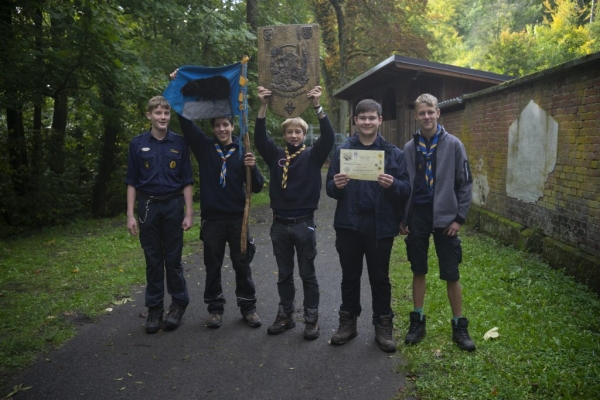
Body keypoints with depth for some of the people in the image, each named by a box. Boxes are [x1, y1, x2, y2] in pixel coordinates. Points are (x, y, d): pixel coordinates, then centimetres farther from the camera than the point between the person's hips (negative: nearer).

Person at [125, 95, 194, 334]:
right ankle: (154, 309, 18)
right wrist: (130, 214, -3)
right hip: (148, 206, 1)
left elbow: (186, 181, 3)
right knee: (153, 260, 7)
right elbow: (132, 182, 3)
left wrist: (188, 213, -2)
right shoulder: (138, 144, 2)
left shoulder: (179, 143, 1)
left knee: (173, 258, 5)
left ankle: (179, 304, 20)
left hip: (173, 206, -1)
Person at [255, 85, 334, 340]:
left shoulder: (312, 155, 1)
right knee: (284, 274, 13)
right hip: (280, 223, 3)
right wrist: (263, 107, -16)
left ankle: (312, 319, 17)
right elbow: (260, 138, -6)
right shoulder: (276, 155, 6)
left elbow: (328, 137, -14)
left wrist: (317, 106, -23)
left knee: (307, 274, 7)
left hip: (304, 223, -2)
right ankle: (285, 315, 26)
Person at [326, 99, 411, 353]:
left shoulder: (393, 153, 2)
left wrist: (393, 184, -23)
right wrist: (336, 185, -18)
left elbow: (406, 189, -2)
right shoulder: (342, 150, 6)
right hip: (348, 224, 2)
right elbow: (330, 188, 5)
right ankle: (348, 322, 28)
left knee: (380, 278, 10)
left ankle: (383, 326, 23)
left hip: (380, 225, -1)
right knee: (350, 276, 13)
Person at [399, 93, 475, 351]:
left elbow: (465, 183, -2)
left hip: (444, 218, -2)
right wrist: (402, 218, 4)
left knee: (451, 275, 3)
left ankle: (459, 327, 17)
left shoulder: (453, 145, -3)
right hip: (417, 217, 3)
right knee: (418, 271, 11)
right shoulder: (410, 148, 5)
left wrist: (460, 217, -7)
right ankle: (417, 321, 24)